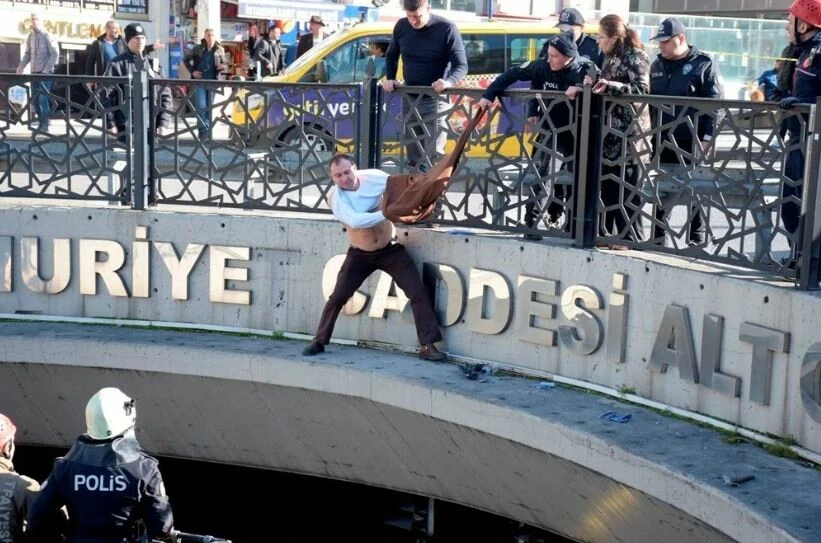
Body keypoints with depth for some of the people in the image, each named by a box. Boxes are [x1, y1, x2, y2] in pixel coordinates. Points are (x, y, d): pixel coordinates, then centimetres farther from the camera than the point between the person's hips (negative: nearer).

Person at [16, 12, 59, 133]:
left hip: (45, 73, -6)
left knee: (43, 98, -10)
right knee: (36, 100, 6)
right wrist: (21, 67, 4)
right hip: (34, 72, 6)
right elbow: (27, 54, 18)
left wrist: (46, 70, -15)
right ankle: (41, 123, 13)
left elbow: (55, 54, -9)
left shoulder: (47, 36, -6)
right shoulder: (30, 37, 11)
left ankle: (44, 125, -6)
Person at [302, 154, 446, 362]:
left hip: (391, 249, 1)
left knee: (418, 292, -8)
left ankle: (428, 345, -4)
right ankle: (319, 341, 18)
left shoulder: (375, 177, -14)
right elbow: (355, 221, -35)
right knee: (338, 297, 1)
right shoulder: (335, 197, -19)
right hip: (360, 254, -1)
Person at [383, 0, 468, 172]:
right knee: (414, 157, 11)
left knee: (434, 157, -11)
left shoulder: (446, 29, -14)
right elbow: (391, 55, 17)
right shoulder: (401, 26, 0)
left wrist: (449, 81, -33)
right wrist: (390, 78, -1)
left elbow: (461, 65, -12)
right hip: (409, 98, 5)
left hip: (435, 100, -5)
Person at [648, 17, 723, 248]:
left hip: (691, 142, -5)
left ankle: (697, 240, 12)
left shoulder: (704, 64, -5)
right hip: (662, 140, 5)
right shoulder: (657, 65, 13)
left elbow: (715, 103, -8)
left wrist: (707, 137, -14)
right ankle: (657, 236, 17)